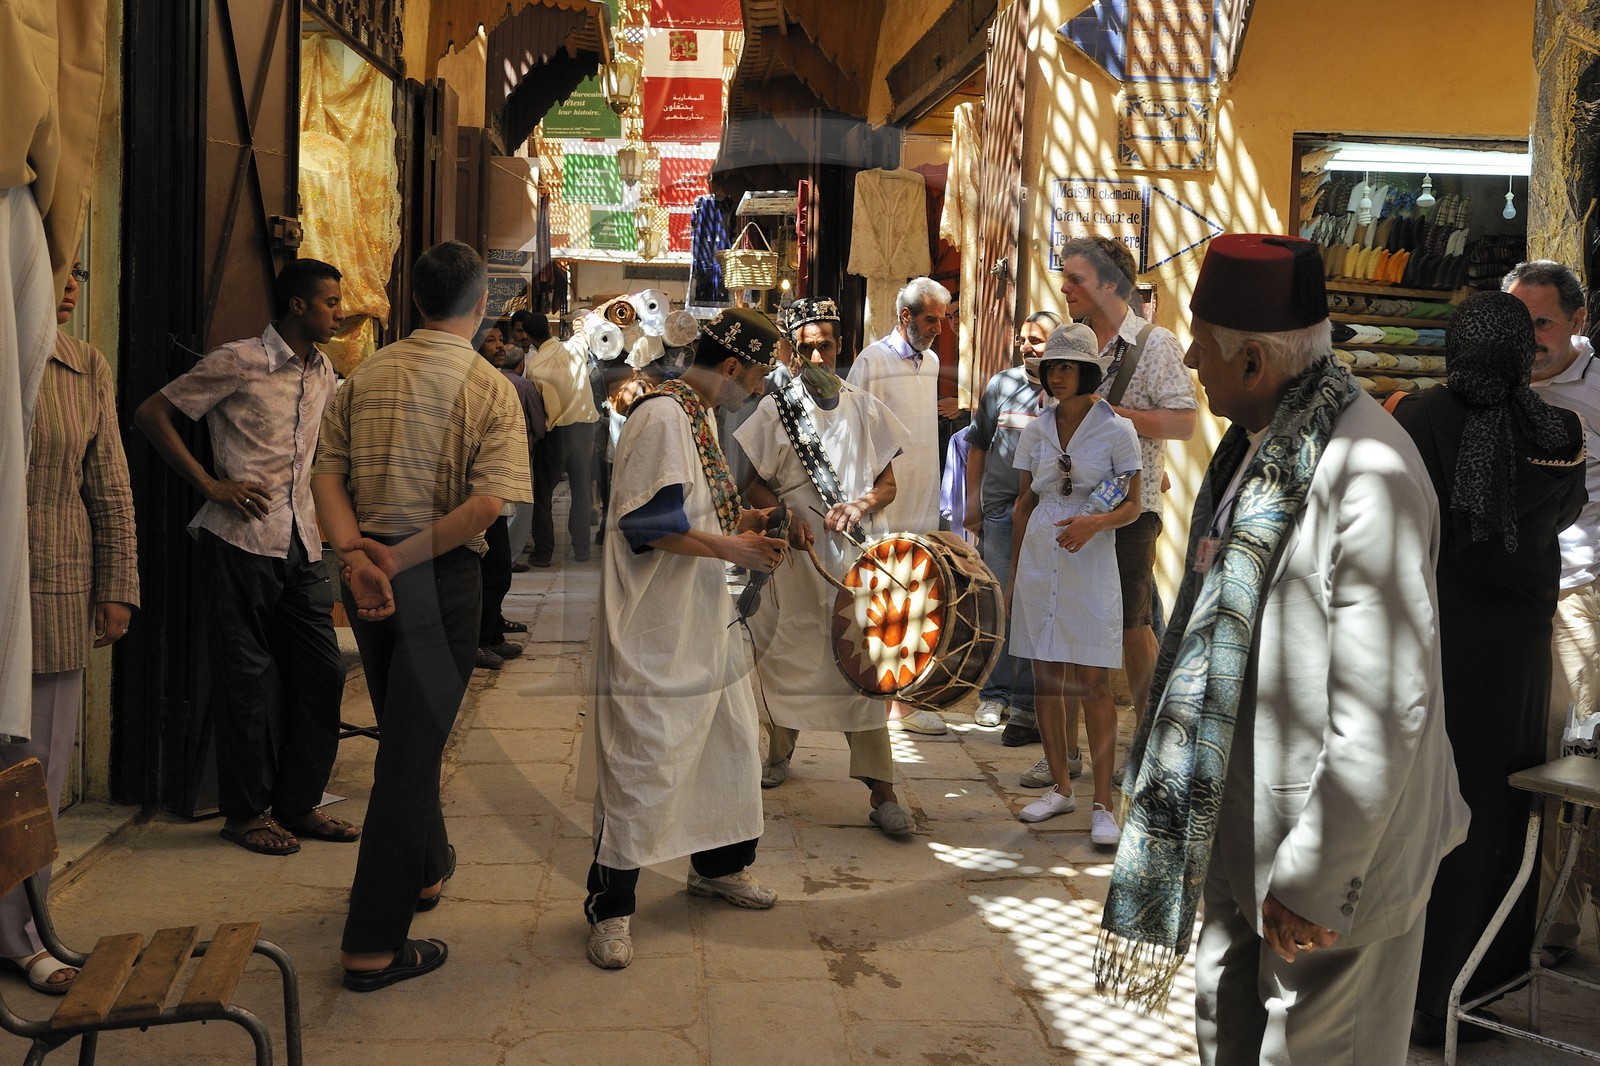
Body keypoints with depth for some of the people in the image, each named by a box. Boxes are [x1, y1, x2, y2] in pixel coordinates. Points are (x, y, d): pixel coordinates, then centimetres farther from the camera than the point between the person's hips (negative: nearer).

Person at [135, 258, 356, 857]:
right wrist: (211, 485, -9)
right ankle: (246, 812, 14)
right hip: (243, 542, -6)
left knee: (322, 672, 6)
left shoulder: (322, 374, 14)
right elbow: (152, 414, -4)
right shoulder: (239, 363, -6)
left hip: (302, 544, 7)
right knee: (247, 677, 1)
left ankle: (298, 803, 19)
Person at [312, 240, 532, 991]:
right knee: (413, 750, 1)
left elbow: (327, 472, -3)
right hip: (441, 577, -5)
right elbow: (491, 501, -20)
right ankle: (373, 944, 4)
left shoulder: (366, 374, 4)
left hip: (364, 572, 5)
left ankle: (425, 868, 44)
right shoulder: (489, 387, -9)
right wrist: (400, 559, -16)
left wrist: (355, 553, -13)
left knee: (404, 730, 23)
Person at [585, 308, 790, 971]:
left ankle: (717, 865, 37)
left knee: (732, 741, 18)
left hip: (704, 621, 10)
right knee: (640, 767, -4)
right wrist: (732, 549, -18)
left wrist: (736, 524, 8)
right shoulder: (662, 416, -17)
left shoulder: (699, 415, 15)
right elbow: (648, 523, -24)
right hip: (654, 630, -10)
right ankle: (609, 908, 10)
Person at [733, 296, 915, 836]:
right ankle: (781, 749, 35)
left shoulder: (866, 408, 8)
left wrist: (861, 505, -11)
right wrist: (787, 519, -14)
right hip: (797, 550, 0)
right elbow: (753, 483, 3)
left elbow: (887, 483, 10)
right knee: (790, 653, 10)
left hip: (858, 552, 0)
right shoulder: (776, 409, 4)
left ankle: (881, 789, -7)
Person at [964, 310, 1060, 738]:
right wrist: (973, 499, 9)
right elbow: (978, 444, 13)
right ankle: (994, 694, 16)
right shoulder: (1001, 385, 7)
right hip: (1001, 509, 1)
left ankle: (1027, 700, 11)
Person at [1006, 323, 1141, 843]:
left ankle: (1102, 805, 0)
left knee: (1093, 684, -5)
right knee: (1045, 679, 8)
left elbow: (1132, 507, -1)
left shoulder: (1117, 430, -3)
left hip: (1090, 566, -4)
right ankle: (1060, 787, 21)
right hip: (1038, 562, 4)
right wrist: (1013, 574, 12)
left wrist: (1094, 522, -22)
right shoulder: (1036, 431, 8)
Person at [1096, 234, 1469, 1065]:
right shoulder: (1257, 444, 5)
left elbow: (1386, 707, -26)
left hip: (1332, 846, -9)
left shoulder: (1366, 472, -25)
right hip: (1241, 829, 9)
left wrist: (1317, 879, -21)